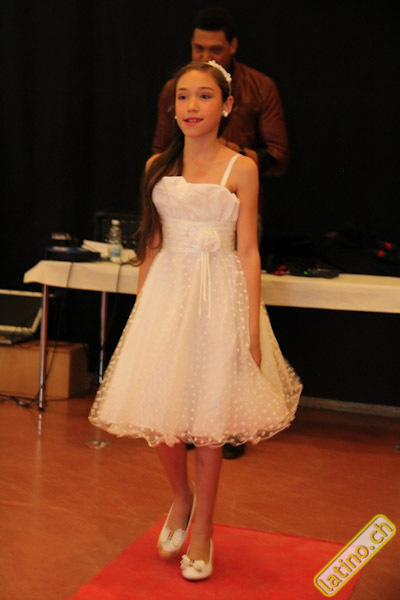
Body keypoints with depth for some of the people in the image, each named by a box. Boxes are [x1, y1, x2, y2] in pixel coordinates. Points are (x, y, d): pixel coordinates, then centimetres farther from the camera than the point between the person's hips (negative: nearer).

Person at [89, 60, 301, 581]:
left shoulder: (241, 169, -3)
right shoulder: (158, 166, 7)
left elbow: (248, 252, -4)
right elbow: (152, 245, 11)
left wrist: (252, 327, -7)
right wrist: (141, 308, 9)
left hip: (219, 297, -3)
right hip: (165, 293, 3)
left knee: (208, 417, 4)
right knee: (160, 409, 2)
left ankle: (202, 528, 23)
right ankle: (181, 498, 32)